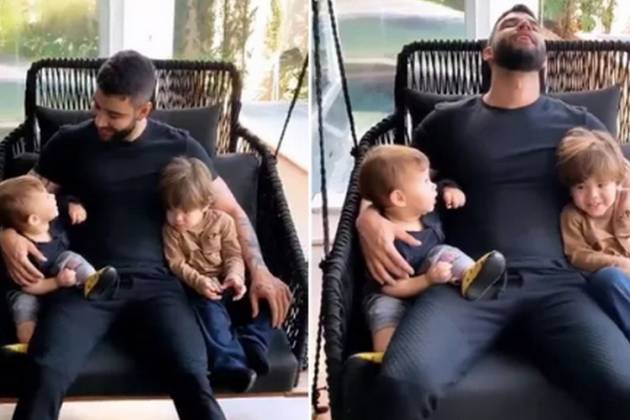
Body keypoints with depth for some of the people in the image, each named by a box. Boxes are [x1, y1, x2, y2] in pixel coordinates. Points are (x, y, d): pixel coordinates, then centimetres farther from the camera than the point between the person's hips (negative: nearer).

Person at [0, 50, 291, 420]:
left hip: (155, 282, 0)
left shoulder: (180, 148, 9)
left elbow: (232, 211, 14)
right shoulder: (70, 143, 9)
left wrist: (259, 271, -1)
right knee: (45, 375, -29)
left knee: (192, 378, -28)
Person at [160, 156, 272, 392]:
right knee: (210, 309, -35)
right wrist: (198, 282, -24)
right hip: (198, 288, -3)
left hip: (225, 284, 3)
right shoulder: (171, 229, -1)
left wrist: (235, 276, -23)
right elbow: (176, 264, -7)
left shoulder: (222, 221, 1)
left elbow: (234, 255, -1)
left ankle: (250, 347, -27)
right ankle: (229, 363, -51)